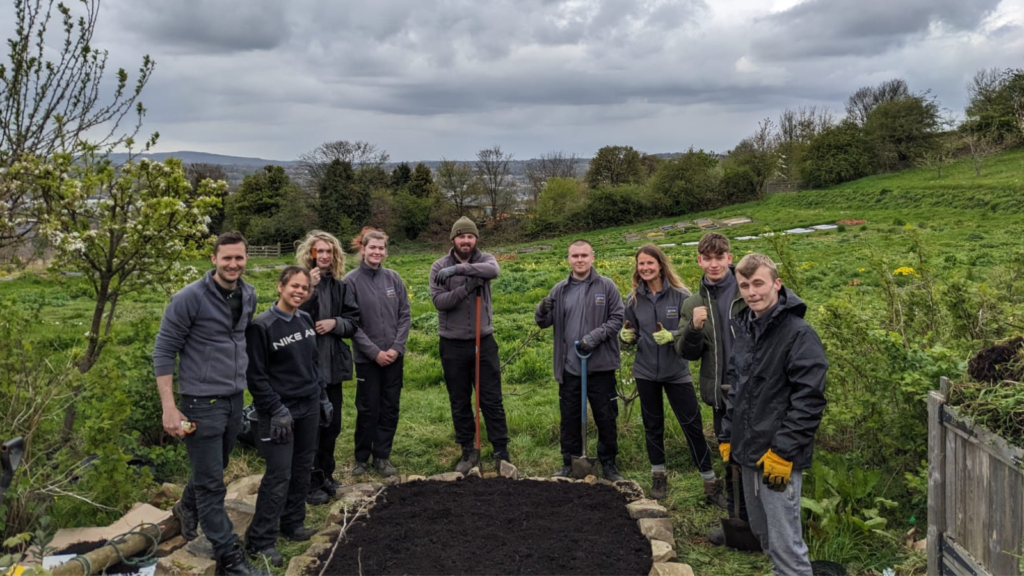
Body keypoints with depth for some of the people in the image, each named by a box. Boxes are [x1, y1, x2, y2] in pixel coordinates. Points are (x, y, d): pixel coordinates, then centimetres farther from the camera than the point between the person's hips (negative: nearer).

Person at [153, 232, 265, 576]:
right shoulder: (189, 298, -16)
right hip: (201, 401, -6)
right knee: (212, 483, 2)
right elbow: (163, 352, -13)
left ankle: (187, 508, 52)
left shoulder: (249, 295, 3)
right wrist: (169, 407, -16)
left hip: (234, 399, 6)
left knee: (214, 469, 23)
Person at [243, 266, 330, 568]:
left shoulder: (306, 320, 7)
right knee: (279, 475, -6)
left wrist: (323, 398, 14)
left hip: (309, 407, 6)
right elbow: (256, 375, -13)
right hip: (280, 411, -6)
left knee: (302, 469, 13)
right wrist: (276, 409, -16)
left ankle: (293, 523, 29)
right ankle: (260, 541, 4)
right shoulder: (261, 326, -13)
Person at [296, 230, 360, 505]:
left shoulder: (339, 285, 6)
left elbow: (354, 321, 8)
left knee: (332, 425, 16)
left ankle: (326, 475, 32)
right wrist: (310, 290, -27)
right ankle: (311, 483, 15)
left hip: (333, 364, 5)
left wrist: (335, 323, -11)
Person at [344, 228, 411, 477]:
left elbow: (405, 315, 3)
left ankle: (382, 456, 23)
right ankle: (362, 457, 24)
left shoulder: (393, 278, 1)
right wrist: (375, 352, -13)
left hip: (394, 355, 3)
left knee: (390, 408, 9)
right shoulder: (351, 281, -9)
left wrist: (397, 347, -7)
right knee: (368, 409, 6)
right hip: (367, 358, -3)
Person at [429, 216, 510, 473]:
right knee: (459, 402, 11)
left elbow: (493, 270, -25)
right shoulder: (439, 267, -1)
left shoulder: (484, 259, 0)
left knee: (492, 400, 4)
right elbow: (439, 301, -14)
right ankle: (468, 451, 24)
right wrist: (467, 287, -25)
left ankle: (501, 452, 13)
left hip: (484, 341, 0)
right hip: (452, 344, 1)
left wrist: (458, 269, -29)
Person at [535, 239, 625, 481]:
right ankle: (570, 463, 25)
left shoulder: (606, 286, -3)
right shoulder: (560, 290, 6)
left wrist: (596, 335, -18)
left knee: (605, 417, 7)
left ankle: (608, 464, 23)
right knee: (569, 417, 11)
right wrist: (542, 311, -18)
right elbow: (544, 322, 6)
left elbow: (617, 318, -3)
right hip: (569, 367, 3)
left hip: (600, 366, -2)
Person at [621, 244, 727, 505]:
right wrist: (626, 336, -14)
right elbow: (632, 335, 9)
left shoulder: (680, 295, -9)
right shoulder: (634, 298, 1)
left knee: (692, 425, 1)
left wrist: (672, 336, -25)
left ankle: (710, 483, 12)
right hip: (646, 372, 3)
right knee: (652, 425, 13)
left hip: (676, 371, -3)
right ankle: (658, 476, 29)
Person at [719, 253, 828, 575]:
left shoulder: (799, 334, -14)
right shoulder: (744, 329, 9)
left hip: (779, 457, -8)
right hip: (748, 454, 8)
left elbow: (809, 401, -18)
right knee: (763, 534, 19)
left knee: (785, 545, -4)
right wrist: (727, 437, 14)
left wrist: (782, 451, -20)